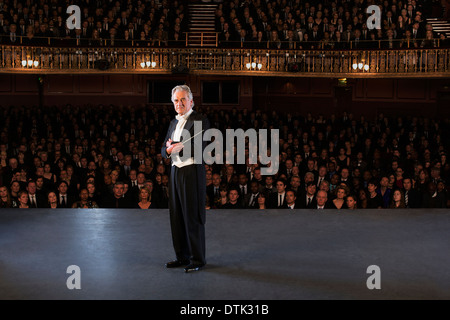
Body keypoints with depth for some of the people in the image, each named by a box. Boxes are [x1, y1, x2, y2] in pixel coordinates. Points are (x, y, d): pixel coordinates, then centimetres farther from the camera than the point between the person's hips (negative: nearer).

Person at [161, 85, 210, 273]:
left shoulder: (200, 120, -5)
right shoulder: (173, 123, 18)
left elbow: (200, 148, -16)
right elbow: (163, 150, 14)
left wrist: (181, 146, -29)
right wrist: (168, 150, -8)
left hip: (192, 172, -7)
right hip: (175, 172, 8)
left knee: (193, 217, -4)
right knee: (176, 216, 12)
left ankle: (198, 259, 5)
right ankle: (182, 257, 23)